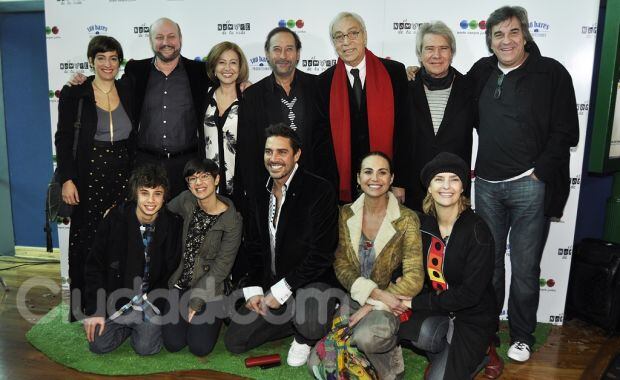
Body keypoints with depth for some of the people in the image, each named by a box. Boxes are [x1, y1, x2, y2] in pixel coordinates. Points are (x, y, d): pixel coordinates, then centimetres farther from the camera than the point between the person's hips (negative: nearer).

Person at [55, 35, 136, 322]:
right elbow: (63, 139, -3)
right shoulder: (75, 94, -3)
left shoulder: (128, 91, 7)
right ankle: (82, 302, 19)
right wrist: (67, 179, -9)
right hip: (89, 176, -3)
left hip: (123, 176, 3)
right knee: (87, 238, 4)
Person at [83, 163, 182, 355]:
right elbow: (95, 265, -5)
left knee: (146, 347, -15)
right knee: (99, 345, -10)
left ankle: (149, 324, 18)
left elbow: (173, 271, -1)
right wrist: (95, 310, -8)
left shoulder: (173, 225, -12)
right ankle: (128, 324, 20)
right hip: (118, 297, 1)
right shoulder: (115, 219, -12)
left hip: (152, 299, -1)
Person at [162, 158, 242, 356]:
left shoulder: (232, 220, -17)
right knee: (173, 344, -6)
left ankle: (217, 314, 19)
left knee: (200, 347, -12)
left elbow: (222, 266, -14)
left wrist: (196, 300, -13)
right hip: (181, 283, 3)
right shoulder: (186, 200, -6)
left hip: (210, 288, -3)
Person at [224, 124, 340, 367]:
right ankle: (295, 320, 20)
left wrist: (281, 291, -19)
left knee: (309, 326, -36)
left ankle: (303, 337, 3)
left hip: (312, 283, -6)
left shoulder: (320, 191, -16)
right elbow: (253, 248, 13)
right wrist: (253, 290, -2)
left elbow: (321, 253, -20)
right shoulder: (260, 198, 8)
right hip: (269, 287, 6)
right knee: (234, 342, 1)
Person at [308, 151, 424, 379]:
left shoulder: (406, 220, -10)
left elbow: (414, 279, -13)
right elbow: (341, 265, -3)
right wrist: (374, 293, -18)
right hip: (354, 299, 3)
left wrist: (373, 306, -17)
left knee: (366, 336, -35)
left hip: (389, 305, -3)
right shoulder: (346, 214, 0)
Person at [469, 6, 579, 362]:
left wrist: (539, 172, -11)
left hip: (530, 186, -4)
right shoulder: (482, 71, 8)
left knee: (525, 266, 5)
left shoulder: (551, 72, -4)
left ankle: (522, 336, 25)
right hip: (487, 185, 4)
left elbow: (566, 131, -7)